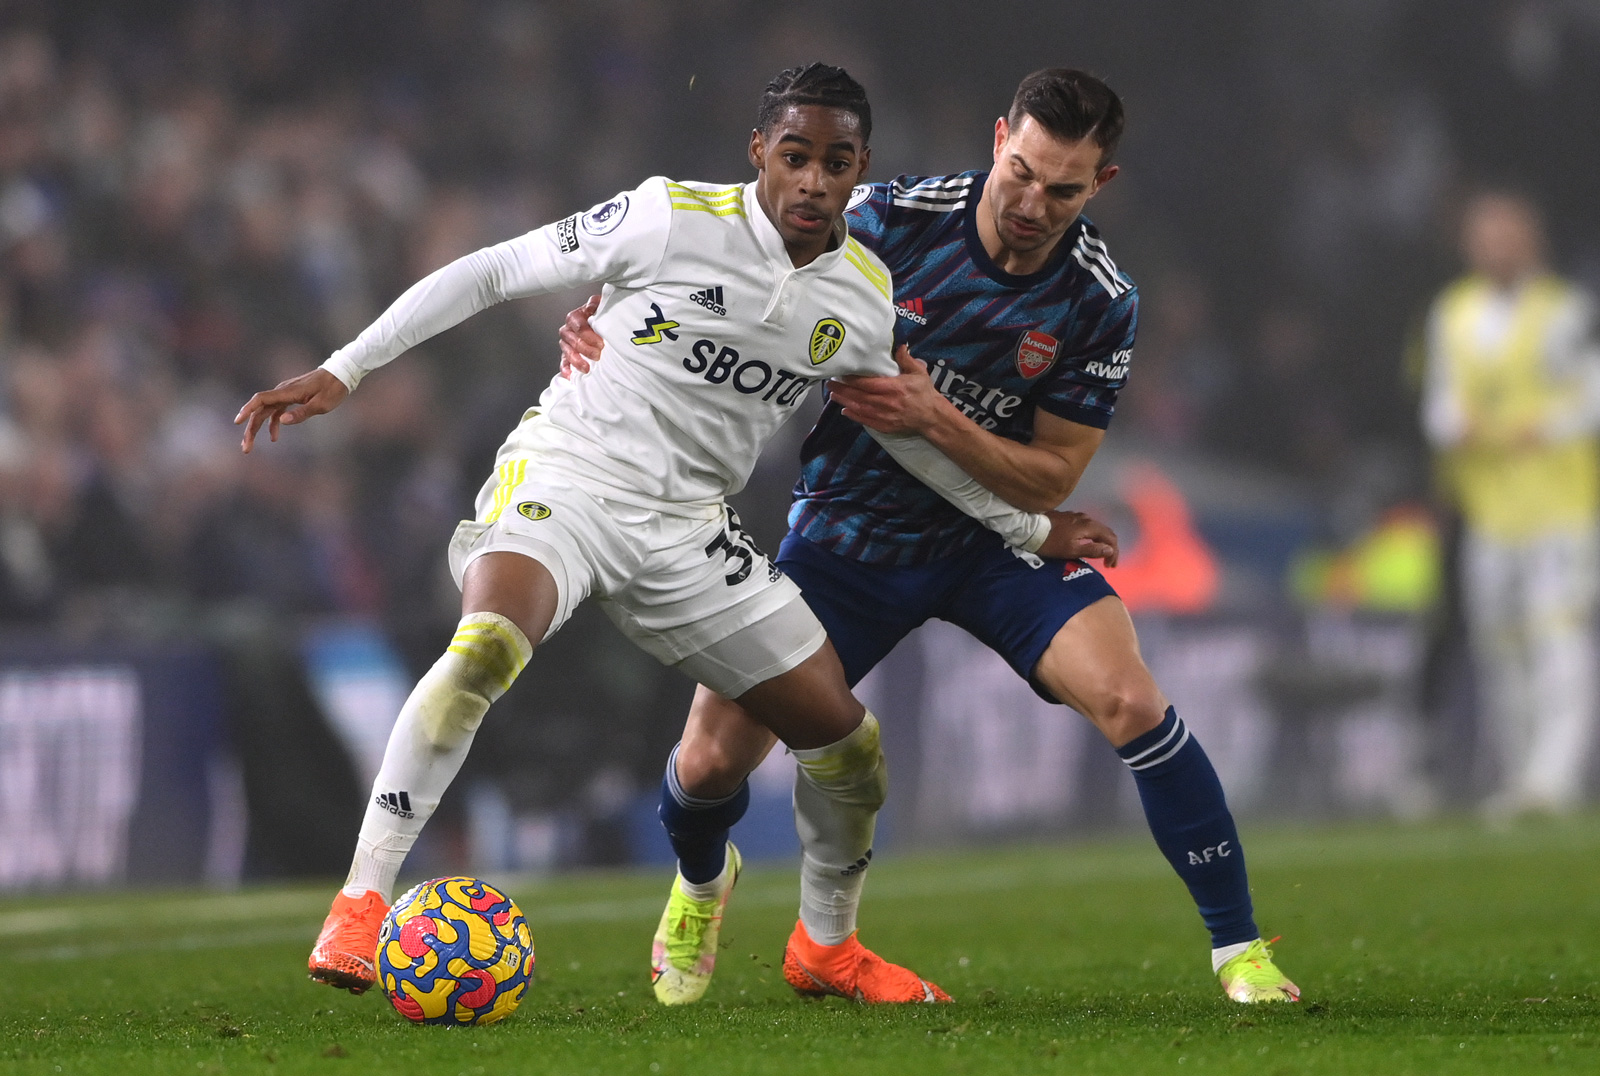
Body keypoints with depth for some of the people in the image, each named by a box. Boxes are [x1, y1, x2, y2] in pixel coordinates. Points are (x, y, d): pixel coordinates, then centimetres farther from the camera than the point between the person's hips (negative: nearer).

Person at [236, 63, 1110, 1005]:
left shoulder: (865, 297, 4)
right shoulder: (672, 220, -12)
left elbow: (902, 427, 23)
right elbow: (490, 273, -6)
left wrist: (1029, 528, 27)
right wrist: (342, 370, -10)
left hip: (686, 529, 6)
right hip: (564, 477, -6)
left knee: (848, 742, 4)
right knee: (485, 647, -37)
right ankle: (360, 906, -32)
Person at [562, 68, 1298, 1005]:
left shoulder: (1100, 302, -15)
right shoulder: (893, 220, -16)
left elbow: (1050, 479, -11)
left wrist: (935, 419, -27)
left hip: (995, 534, 0)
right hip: (848, 530, 1)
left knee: (1129, 701, -25)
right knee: (711, 762, -3)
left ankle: (1241, 951, -12)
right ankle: (701, 883, 36)